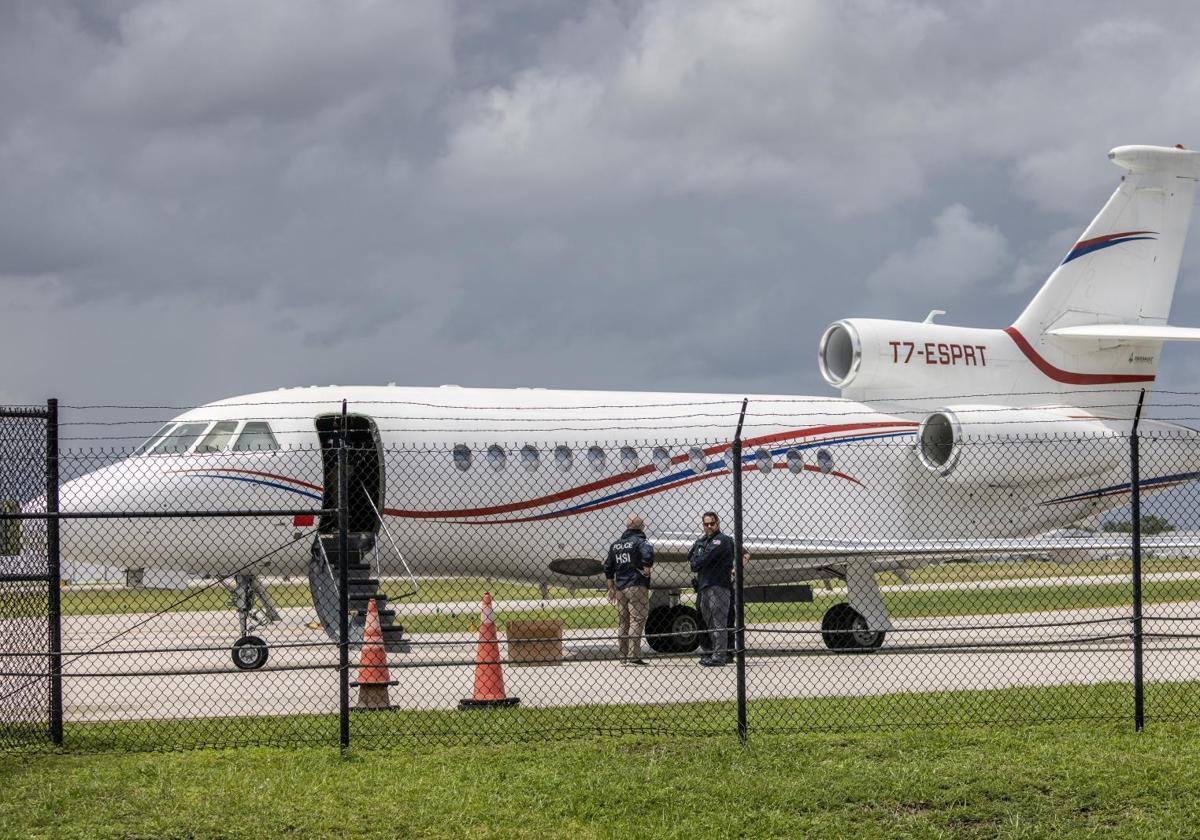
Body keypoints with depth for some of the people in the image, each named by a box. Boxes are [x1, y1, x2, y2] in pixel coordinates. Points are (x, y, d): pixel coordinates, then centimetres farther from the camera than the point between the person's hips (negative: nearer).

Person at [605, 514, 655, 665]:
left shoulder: (615, 545, 16)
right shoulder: (639, 541, -5)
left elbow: (608, 568, 18)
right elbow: (648, 553, -27)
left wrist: (611, 588, 22)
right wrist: (646, 569, -13)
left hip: (620, 588, 6)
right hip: (637, 587, -6)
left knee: (622, 623, 12)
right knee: (636, 620, -6)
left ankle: (624, 656, 14)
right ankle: (633, 657, -11)